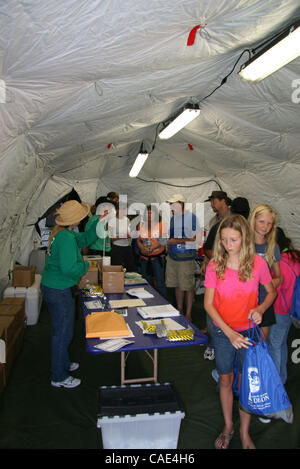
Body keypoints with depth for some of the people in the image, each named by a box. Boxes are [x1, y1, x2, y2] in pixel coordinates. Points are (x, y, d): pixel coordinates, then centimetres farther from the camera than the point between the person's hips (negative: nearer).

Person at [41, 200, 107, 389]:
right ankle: (59, 377, 19)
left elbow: (84, 239, 18)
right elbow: (69, 268, -31)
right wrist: (85, 265, -12)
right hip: (59, 291, -10)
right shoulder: (66, 239, -25)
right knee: (63, 332, 4)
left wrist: (98, 222, 10)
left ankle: (63, 363, 43)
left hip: (51, 287, 10)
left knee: (61, 329, 24)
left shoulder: (61, 232, 6)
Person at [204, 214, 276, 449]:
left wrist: (260, 308, -17)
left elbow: (271, 292, 4)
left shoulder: (257, 263, -12)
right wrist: (230, 333, -19)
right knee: (225, 380, 16)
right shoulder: (214, 266, -11)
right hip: (222, 333, 1)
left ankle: (245, 432, 36)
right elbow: (208, 304, -10)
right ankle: (228, 426, 40)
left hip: (249, 332, 0)